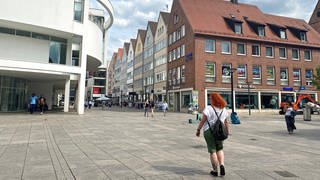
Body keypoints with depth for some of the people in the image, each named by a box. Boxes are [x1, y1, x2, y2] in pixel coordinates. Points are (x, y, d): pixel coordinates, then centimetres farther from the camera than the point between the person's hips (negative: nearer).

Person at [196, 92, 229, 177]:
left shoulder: (208, 109, -13)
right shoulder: (224, 110, 3)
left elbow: (202, 121, -13)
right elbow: (226, 122, 9)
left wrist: (198, 130, -4)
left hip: (209, 131, -4)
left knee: (212, 151, 6)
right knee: (220, 149, 21)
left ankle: (215, 171, 14)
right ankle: (222, 165, 2)